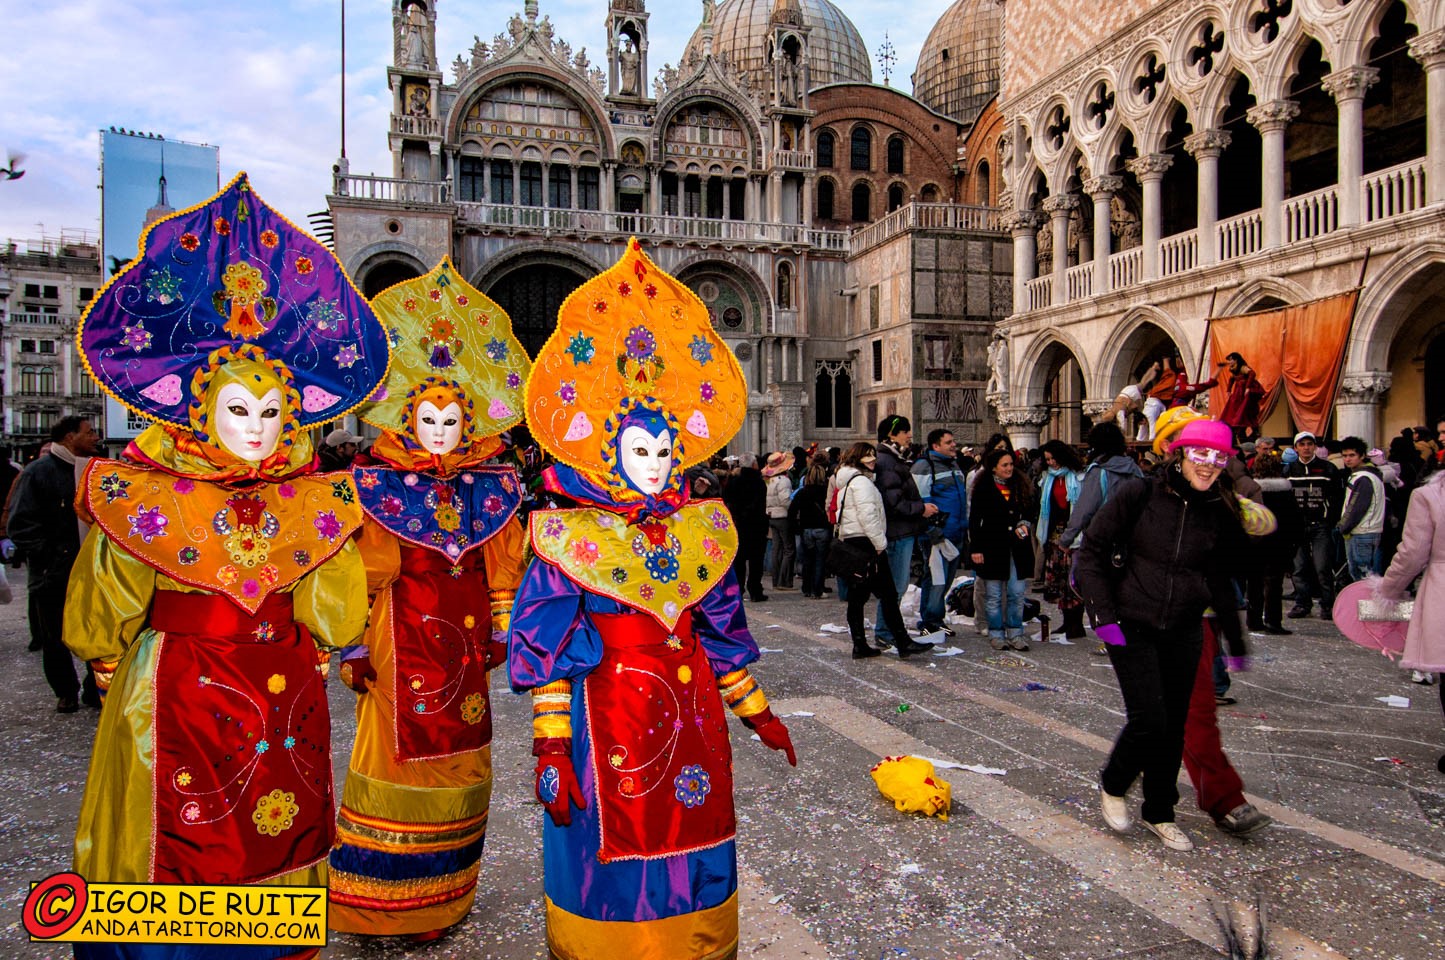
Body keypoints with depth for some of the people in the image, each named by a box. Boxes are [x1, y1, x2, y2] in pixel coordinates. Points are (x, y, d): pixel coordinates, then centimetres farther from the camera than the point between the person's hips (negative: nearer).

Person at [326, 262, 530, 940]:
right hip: (400, 641, -3)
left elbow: (503, 570, 12)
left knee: (456, 760, 11)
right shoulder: (377, 487, -4)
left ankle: (442, 897, 27)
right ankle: (380, 904, 19)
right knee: (397, 753, 2)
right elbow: (360, 574, -7)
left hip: (462, 643, 4)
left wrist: (500, 631, 12)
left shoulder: (490, 489, 6)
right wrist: (353, 647, -8)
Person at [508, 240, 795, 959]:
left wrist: (756, 712, 15)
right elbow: (546, 652, -10)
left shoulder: (701, 533, 5)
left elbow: (722, 632, 12)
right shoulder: (570, 541, -9)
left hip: (690, 721, 5)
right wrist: (551, 749, -13)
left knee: (689, 856, 15)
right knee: (613, 855, 8)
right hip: (607, 724, -4)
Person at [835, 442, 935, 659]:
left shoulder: (846, 483, 22)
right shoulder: (861, 481, -10)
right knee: (888, 593, -8)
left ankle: (859, 645, 9)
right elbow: (867, 515, -19)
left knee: (856, 596, 8)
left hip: (849, 542, 10)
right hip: (865, 543, -10)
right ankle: (903, 642, -7)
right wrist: (880, 543, -14)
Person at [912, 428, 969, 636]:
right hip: (939, 533, -9)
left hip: (957, 533, 9)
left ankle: (935, 617, 24)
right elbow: (921, 501, -15)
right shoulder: (924, 466, -10)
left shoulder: (955, 465, 18)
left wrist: (965, 526, 23)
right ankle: (929, 621, 2)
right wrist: (932, 529, -18)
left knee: (947, 578, 13)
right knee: (936, 577, -8)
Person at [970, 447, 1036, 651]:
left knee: (1017, 594, 3)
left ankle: (1015, 633, 13)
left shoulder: (1020, 485, 9)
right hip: (992, 548, -3)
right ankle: (996, 634, 13)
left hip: (1017, 549, 3)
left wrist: (1024, 524, -1)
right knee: (994, 595, 4)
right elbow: (974, 520, -3)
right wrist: (975, 548, -9)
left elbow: (1029, 512, 21)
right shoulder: (983, 488, -2)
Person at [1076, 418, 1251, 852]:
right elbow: (1091, 552, -6)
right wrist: (1104, 615, -12)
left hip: (1184, 632, 4)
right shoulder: (1138, 495, -10)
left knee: (1174, 725, 9)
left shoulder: (1220, 513, 3)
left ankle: (1159, 814, 29)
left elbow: (1221, 582, 15)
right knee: (1149, 718, -10)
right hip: (1132, 627, -4)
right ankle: (1112, 786, 20)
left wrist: (1236, 644, 16)